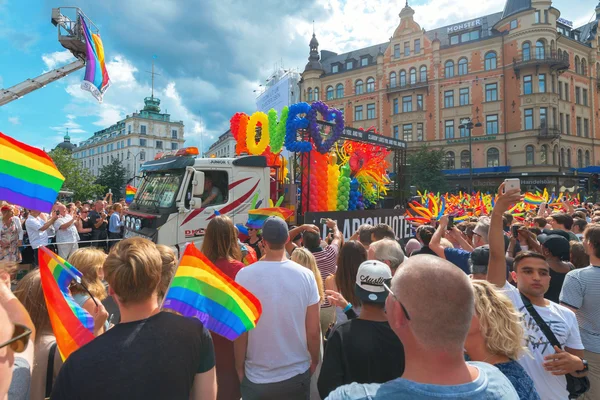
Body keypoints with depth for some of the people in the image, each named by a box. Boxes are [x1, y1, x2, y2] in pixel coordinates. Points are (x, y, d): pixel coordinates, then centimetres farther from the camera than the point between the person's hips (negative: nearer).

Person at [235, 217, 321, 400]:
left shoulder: (244, 275, -15)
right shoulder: (305, 275, -12)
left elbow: (240, 330, -10)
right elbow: (313, 331, -7)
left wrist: (240, 367, 5)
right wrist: (314, 361, 10)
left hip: (256, 377, -1)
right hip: (297, 374, 1)